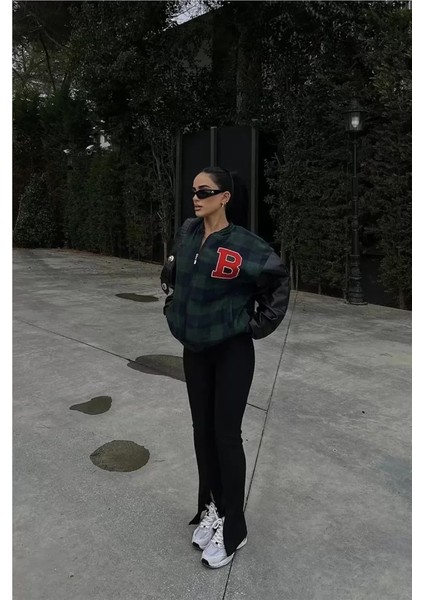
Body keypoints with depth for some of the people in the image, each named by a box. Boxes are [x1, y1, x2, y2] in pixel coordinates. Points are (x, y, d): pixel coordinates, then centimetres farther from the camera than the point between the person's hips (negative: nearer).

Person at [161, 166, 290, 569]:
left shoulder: (244, 244, -16)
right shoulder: (186, 233, 1)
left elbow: (278, 280, -5)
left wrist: (261, 324, -6)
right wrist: (174, 309, 14)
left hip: (232, 351, -5)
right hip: (194, 349, 6)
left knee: (226, 435, 0)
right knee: (202, 431, 13)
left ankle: (233, 529, 17)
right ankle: (211, 509, 31)